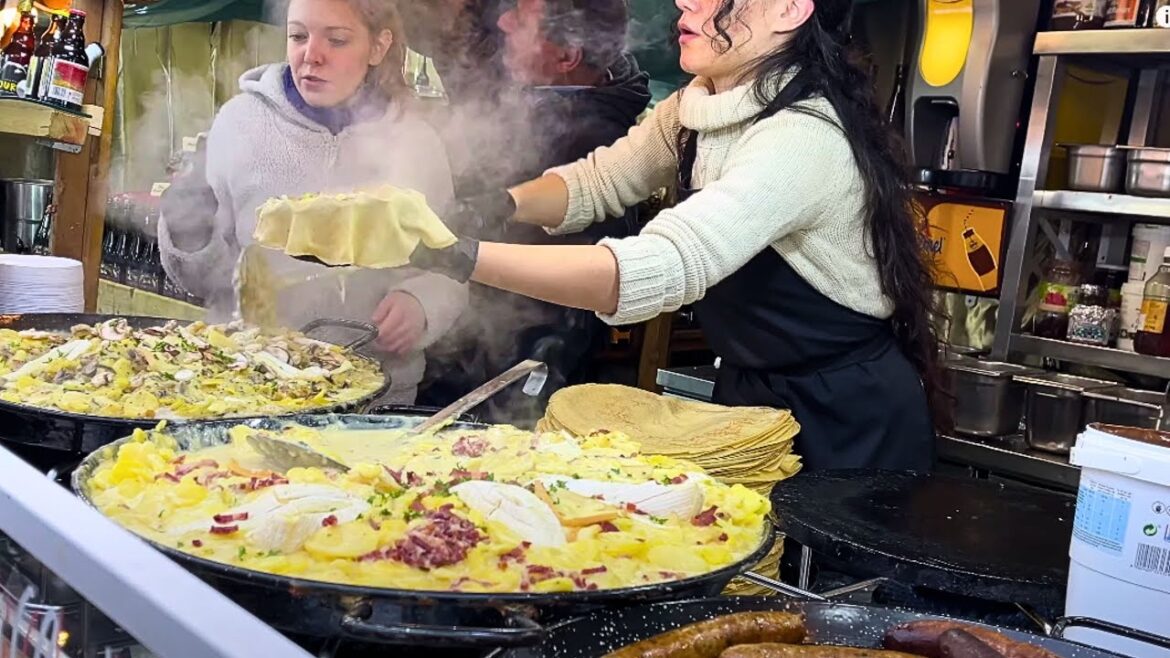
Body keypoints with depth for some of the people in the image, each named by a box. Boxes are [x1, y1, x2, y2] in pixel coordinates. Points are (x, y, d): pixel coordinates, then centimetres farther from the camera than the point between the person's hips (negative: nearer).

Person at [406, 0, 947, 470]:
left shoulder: (805, 136, -29)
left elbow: (661, 268, -40)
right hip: (751, 391, 7)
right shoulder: (702, 107, -2)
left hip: (849, 423, -7)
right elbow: (597, 181, 7)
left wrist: (457, 254, -46)